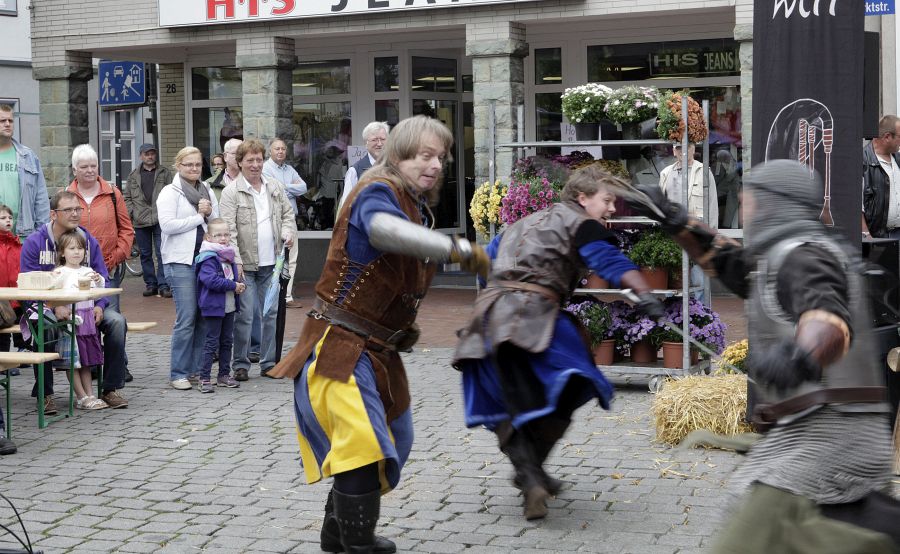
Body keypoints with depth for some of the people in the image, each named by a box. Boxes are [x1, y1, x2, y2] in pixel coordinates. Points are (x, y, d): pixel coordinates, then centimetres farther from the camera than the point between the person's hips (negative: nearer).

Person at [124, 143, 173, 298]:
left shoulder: (165, 173, 8)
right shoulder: (133, 176, 12)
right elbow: (127, 197, 13)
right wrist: (131, 212, -1)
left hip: (161, 220, -2)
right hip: (140, 221, 2)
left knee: (162, 253, -5)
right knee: (145, 254, 8)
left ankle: (163, 285, -3)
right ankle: (151, 284, 16)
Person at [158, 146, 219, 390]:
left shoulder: (207, 191, 16)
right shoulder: (170, 192, -2)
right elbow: (167, 225, -14)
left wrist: (210, 213, -5)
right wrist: (199, 217, -7)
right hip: (180, 261, -6)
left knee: (204, 316, 5)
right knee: (186, 319, -8)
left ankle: (196, 368, 14)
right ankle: (178, 373, -1)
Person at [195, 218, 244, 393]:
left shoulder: (228, 256, 12)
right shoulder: (208, 259, -16)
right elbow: (212, 280, -27)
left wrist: (239, 285, 3)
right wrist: (233, 286, -22)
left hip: (229, 306, 9)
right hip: (214, 307, -9)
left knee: (227, 341, 14)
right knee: (212, 342, -7)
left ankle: (224, 375, 24)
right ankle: (204, 379, -3)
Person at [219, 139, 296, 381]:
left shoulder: (276, 188, 10)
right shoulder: (231, 192, -6)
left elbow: (288, 214, 19)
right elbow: (228, 229, -11)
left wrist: (288, 232, -3)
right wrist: (236, 261, -18)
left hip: (271, 263, 5)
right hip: (245, 264, -5)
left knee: (271, 313, 9)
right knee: (244, 315, -2)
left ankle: (268, 362, 19)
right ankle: (241, 364, 8)